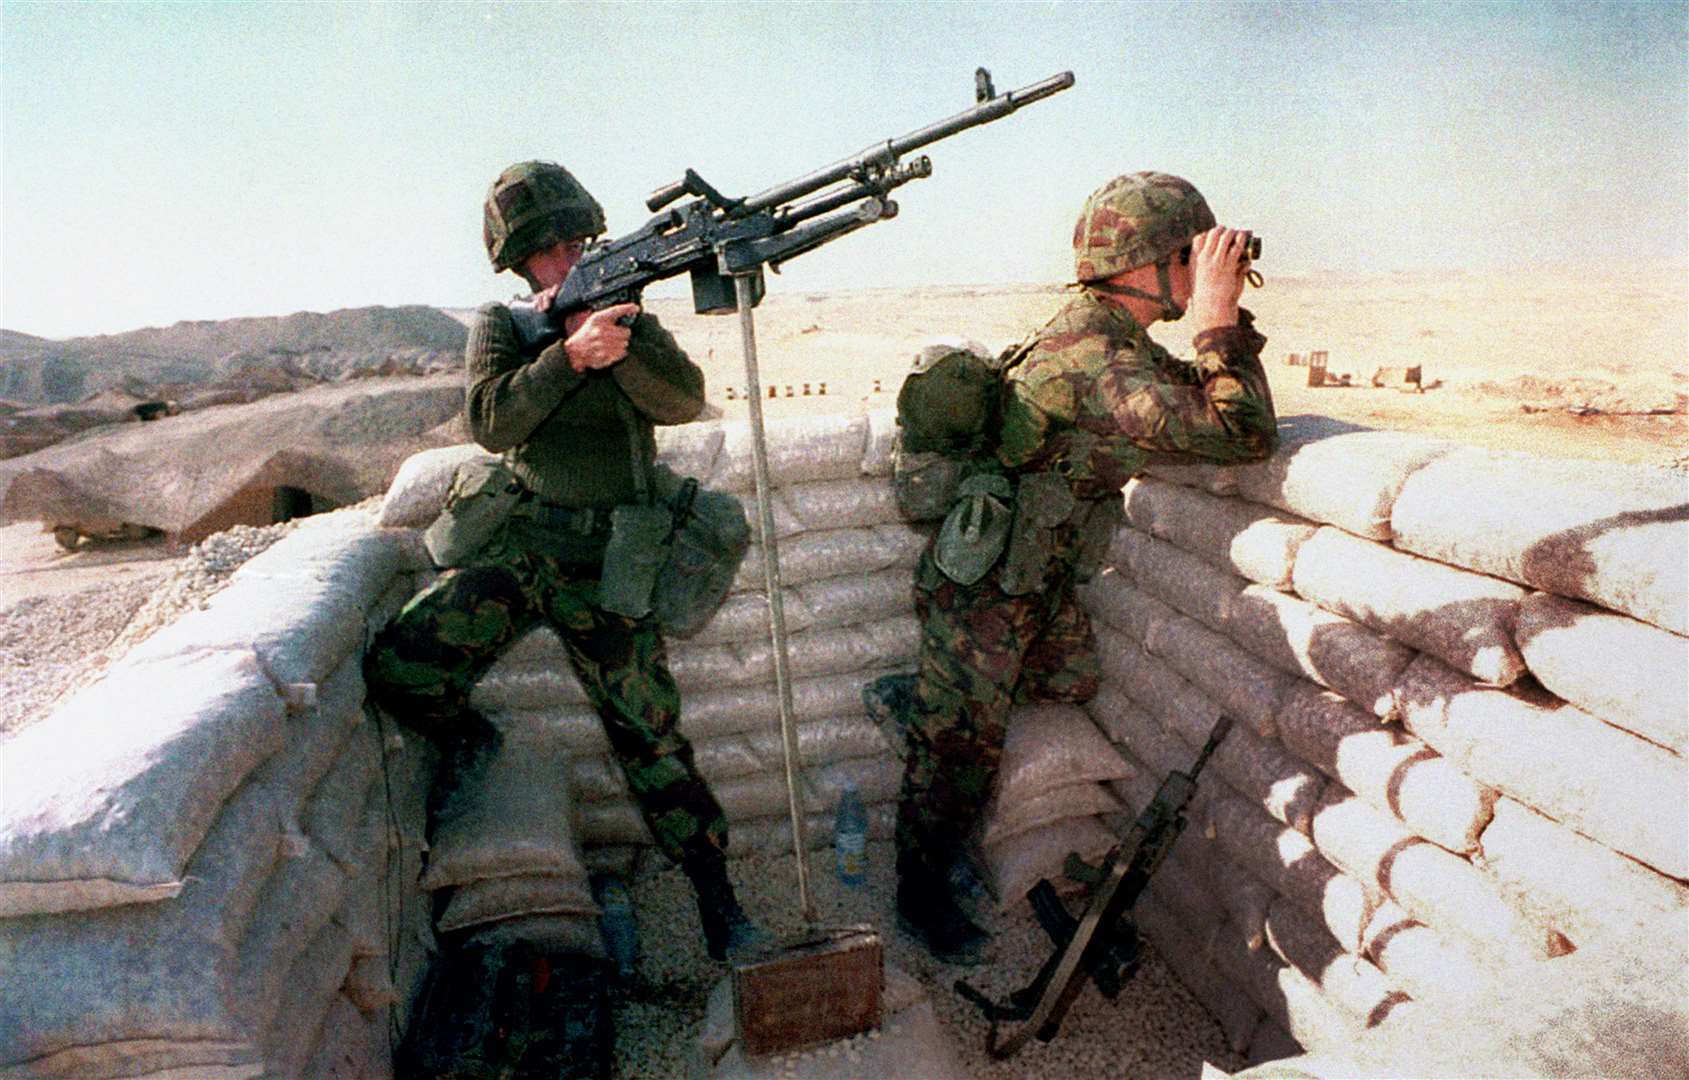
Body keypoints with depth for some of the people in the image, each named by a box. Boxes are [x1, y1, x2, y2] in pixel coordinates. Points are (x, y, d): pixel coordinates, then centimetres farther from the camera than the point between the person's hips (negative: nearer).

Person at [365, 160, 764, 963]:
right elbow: (491, 423, -14)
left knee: (649, 735, -1)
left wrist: (619, 348, -28)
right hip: (516, 546, 2)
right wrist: (570, 355, -26)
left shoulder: (626, 315, 6)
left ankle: (714, 889, 15)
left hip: (607, 564, -1)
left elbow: (685, 399, -11)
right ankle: (468, 740, 20)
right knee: (398, 664, -13)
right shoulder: (499, 325, 5)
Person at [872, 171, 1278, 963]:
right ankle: (921, 900, 28)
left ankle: (911, 699, 35)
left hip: (1039, 575, 10)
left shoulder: (1109, 337, 5)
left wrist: (1222, 320, 3)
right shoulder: (1095, 360, -30)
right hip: (983, 585, -10)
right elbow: (1243, 435, -33)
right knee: (962, 752, 5)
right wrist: (1220, 316, -25)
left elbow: (1195, 404, 16)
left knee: (1072, 678, 24)